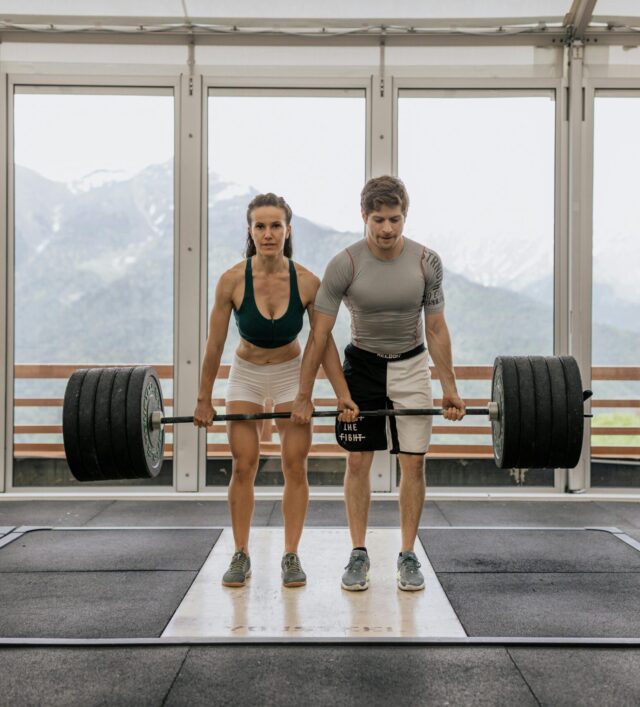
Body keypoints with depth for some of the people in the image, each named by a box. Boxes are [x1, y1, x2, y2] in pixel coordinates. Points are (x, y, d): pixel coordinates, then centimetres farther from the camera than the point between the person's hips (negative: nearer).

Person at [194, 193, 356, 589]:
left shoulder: (307, 282, -22)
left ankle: (292, 556, 8)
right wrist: (204, 400, -7)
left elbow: (325, 343, -12)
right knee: (244, 465, -3)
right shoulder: (233, 281, -23)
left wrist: (344, 397, -13)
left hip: (291, 375, 0)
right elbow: (215, 344, -13)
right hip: (246, 375, 0)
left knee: (295, 465, -3)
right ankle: (241, 556, 9)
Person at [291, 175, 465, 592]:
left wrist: (450, 387, -4)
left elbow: (436, 328, -4)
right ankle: (359, 554, 12)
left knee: (414, 463, -1)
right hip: (362, 365, -1)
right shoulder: (345, 265, -18)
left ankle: (408, 556, 10)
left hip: (411, 367, 1)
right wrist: (304, 396, -14)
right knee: (358, 462, 1)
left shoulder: (427, 262, -13)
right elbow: (320, 332, -14)